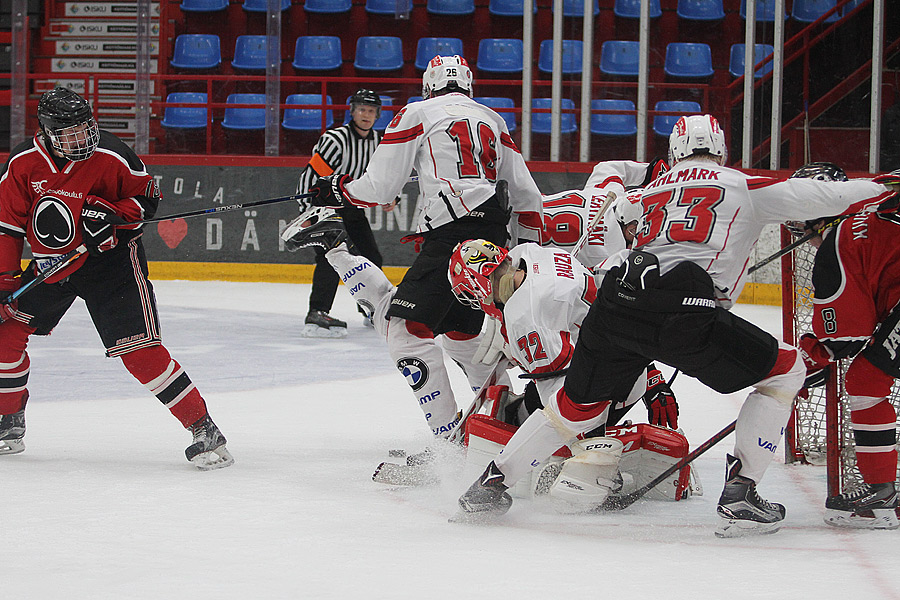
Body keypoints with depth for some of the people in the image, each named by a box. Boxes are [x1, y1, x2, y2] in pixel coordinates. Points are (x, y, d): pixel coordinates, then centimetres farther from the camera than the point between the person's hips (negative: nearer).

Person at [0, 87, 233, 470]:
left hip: (111, 261, -5)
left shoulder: (111, 156, -18)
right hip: (49, 263, 5)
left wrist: (112, 214, -22)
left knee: (138, 350, -16)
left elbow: (147, 197, -3)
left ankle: (204, 430, -12)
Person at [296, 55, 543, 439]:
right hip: (494, 237, 7)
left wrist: (335, 191, 21)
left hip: (451, 235, -7)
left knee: (407, 328, -8)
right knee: (460, 329, 25)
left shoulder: (418, 113, 6)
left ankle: (447, 436, -16)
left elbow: (379, 188, 3)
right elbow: (526, 194, 22)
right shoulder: (493, 120, 23)